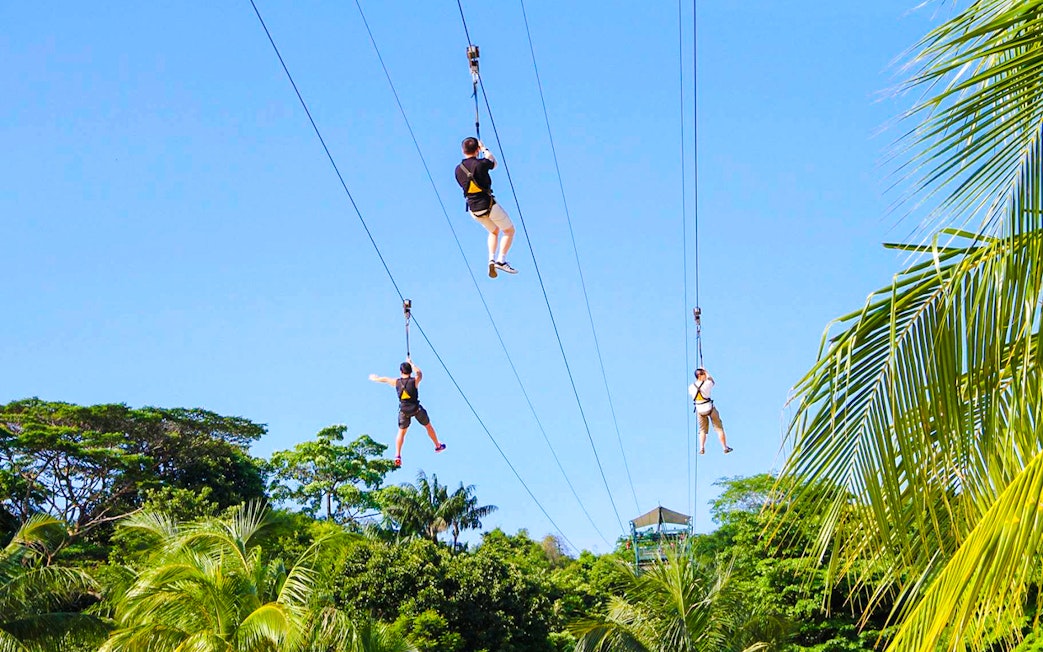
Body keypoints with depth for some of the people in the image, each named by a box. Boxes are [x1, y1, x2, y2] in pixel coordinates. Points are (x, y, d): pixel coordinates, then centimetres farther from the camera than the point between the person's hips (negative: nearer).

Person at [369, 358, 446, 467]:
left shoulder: (396, 382, -4)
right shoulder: (414, 381, -12)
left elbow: (385, 379, 16)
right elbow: (420, 373, 11)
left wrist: (375, 378, 36)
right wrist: (411, 363, 23)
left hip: (404, 411, 2)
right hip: (416, 409, -2)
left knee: (401, 432, 14)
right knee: (428, 426, 21)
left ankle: (397, 456, 4)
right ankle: (438, 446, 36)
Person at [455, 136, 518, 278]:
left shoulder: (458, 169, 0)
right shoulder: (481, 164, -15)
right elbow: (493, 162, 9)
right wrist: (484, 148, 25)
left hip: (473, 210, 6)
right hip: (488, 205, -6)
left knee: (494, 231, 28)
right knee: (510, 231, 12)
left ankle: (491, 260, 11)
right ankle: (501, 260, -1)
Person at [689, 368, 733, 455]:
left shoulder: (691, 387, -8)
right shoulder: (707, 383, -19)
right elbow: (712, 380, 4)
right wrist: (706, 372, 16)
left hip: (700, 410, 3)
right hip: (709, 408, -3)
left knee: (702, 430, 16)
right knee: (719, 428, 9)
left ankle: (701, 448, 4)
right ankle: (725, 447, 13)